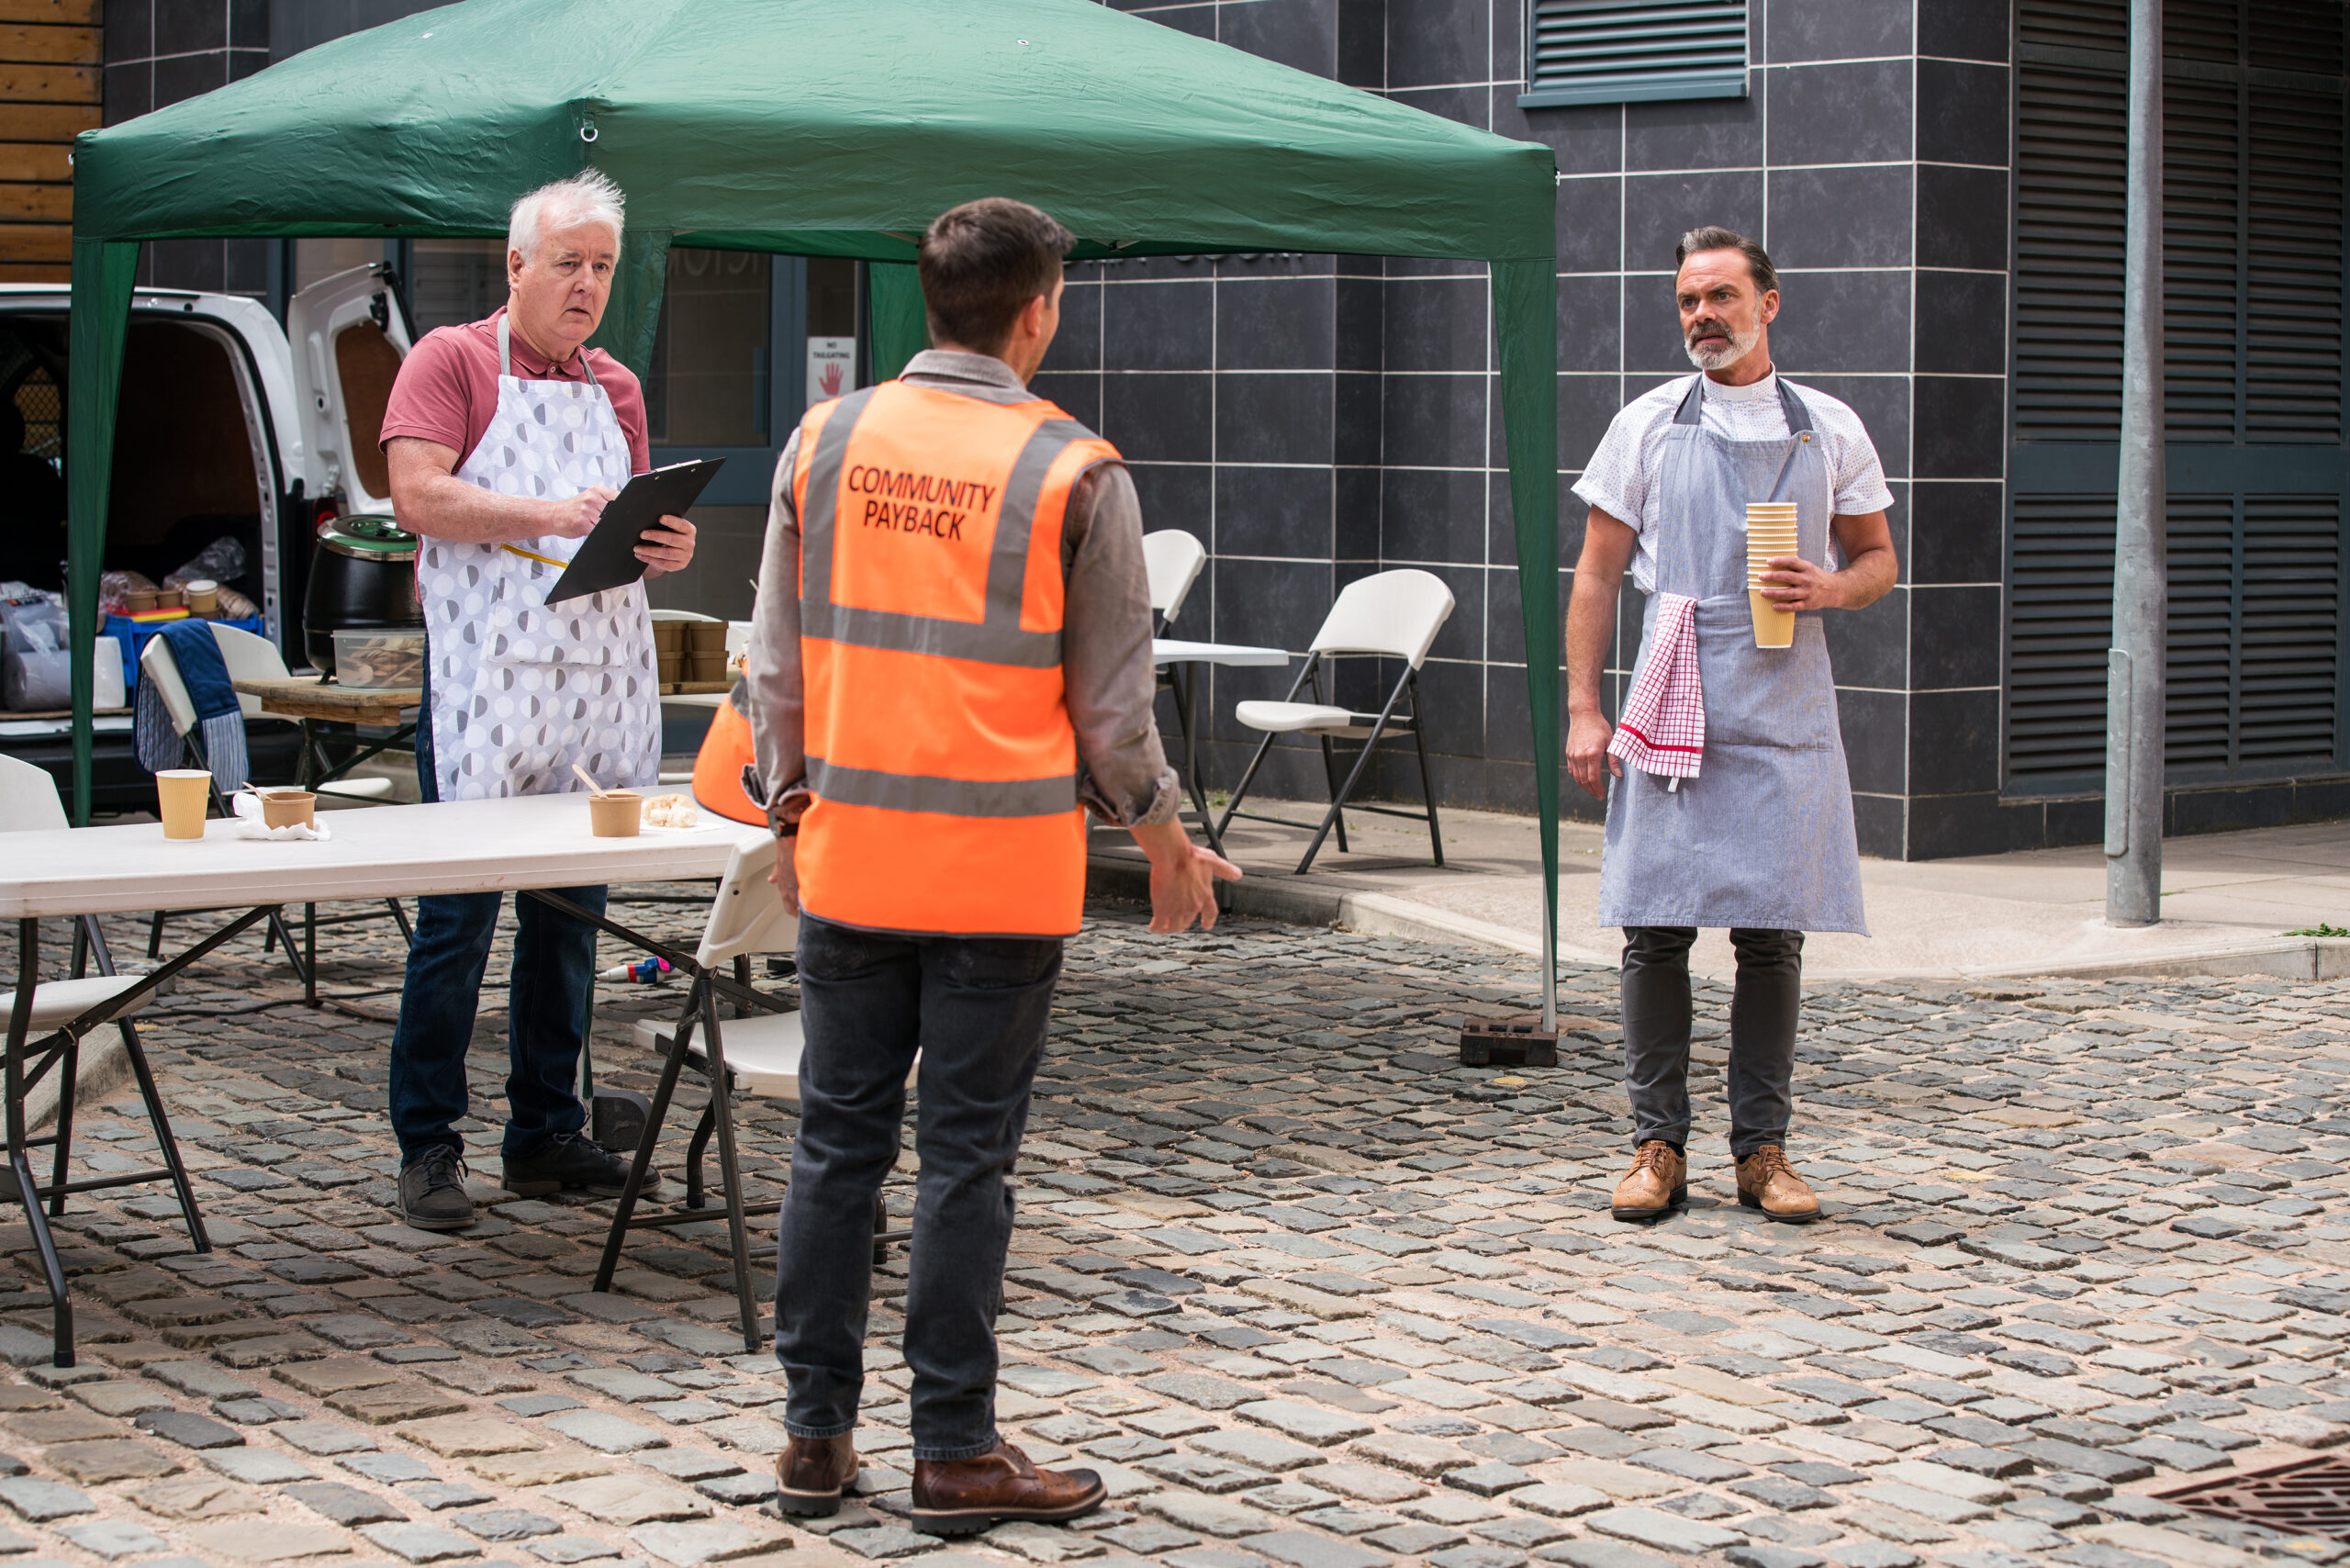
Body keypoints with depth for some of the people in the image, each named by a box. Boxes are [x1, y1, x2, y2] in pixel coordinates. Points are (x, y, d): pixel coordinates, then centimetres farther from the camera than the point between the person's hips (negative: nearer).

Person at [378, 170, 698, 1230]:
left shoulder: (617, 388, 18)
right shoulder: (451, 361, 0)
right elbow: (418, 496, -12)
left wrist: (668, 547, 0)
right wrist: (553, 516, -21)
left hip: (600, 675, 6)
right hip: (485, 674, -6)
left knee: (571, 911, 8)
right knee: (459, 911, -5)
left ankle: (546, 1133, 16)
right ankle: (427, 1144, 1)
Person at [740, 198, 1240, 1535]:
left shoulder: (828, 441, 2)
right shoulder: (1075, 473, -8)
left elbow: (779, 662, 7)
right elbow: (1112, 703, -3)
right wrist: (1169, 848, 11)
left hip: (849, 860, 3)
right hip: (1000, 873, -3)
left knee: (837, 1142, 10)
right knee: (965, 1158, 2)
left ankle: (817, 1435, 17)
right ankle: (957, 1452, 10)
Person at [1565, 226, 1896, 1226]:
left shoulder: (1830, 431, 8)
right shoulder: (1648, 426, 6)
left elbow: (1877, 557, 16)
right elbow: (1596, 577, 7)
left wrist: (1830, 588, -7)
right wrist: (1583, 710, -1)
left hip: (1785, 714, 1)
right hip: (1670, 710, -1)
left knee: (1773, 936, 2)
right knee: (1654, 930, -2)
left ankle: (1762, 1148, 12)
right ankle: (1658, 1147, 8)